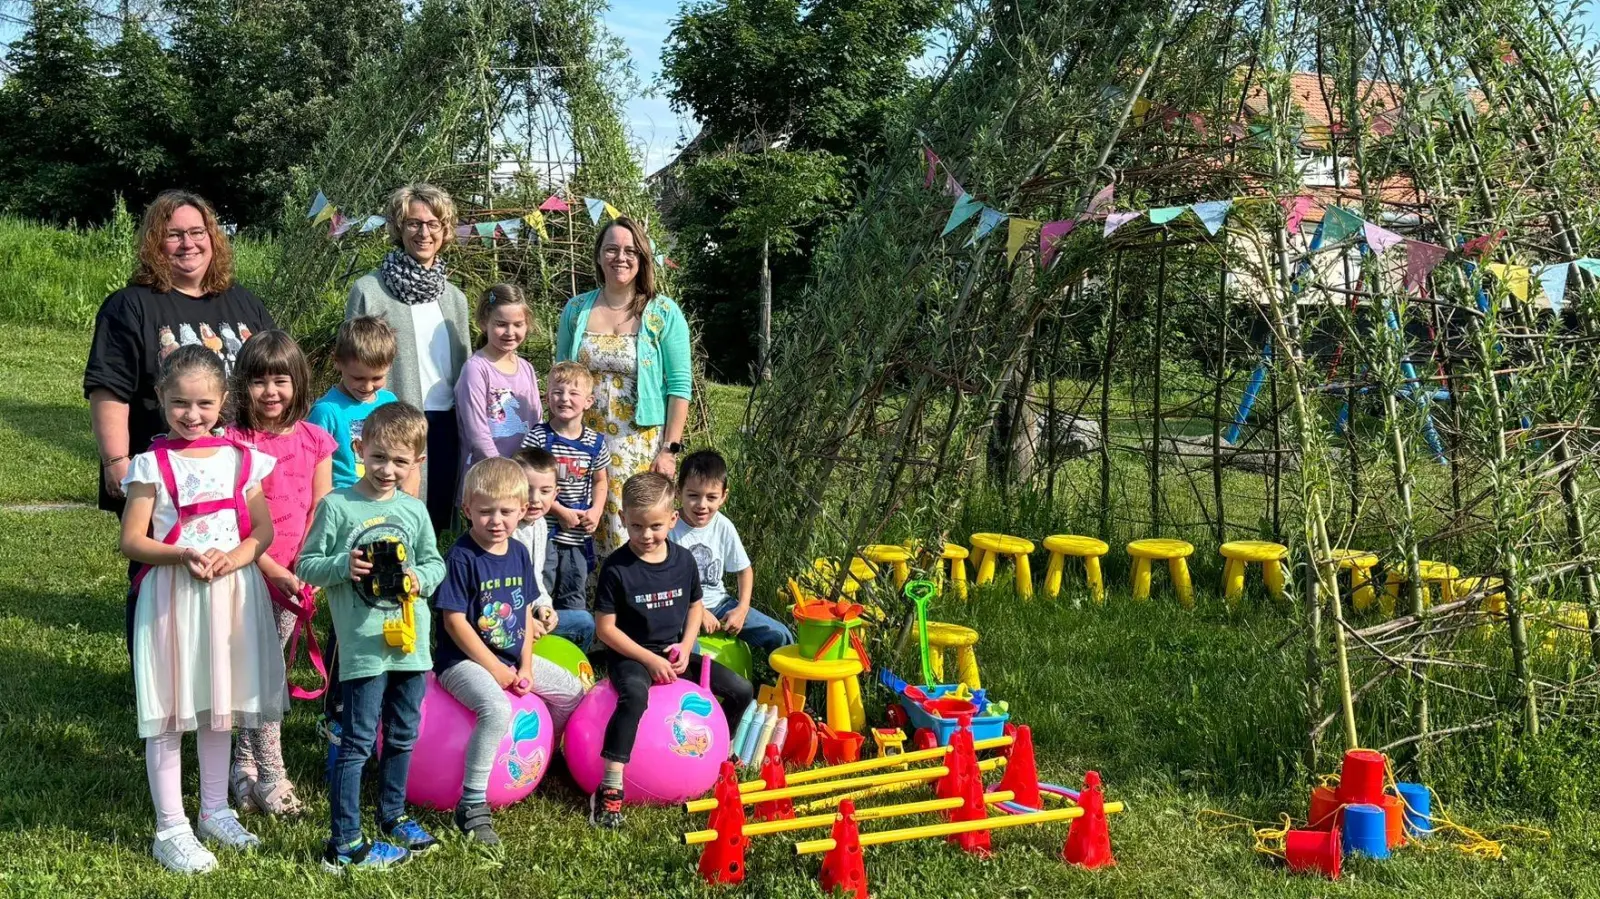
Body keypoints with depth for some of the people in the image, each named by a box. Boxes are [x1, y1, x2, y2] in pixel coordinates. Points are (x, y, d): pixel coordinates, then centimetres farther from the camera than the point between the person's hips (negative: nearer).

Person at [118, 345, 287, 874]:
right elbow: (132, 541, -7)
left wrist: (238, 555, -15)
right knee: (168, 711, 1)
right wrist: (184, 556, -23)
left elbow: (264, 529, 5)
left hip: (232, 594, 3)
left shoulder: (240, 459, 3)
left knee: (220, 704, 15)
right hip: (171, 597, -3)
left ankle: (215, 810, 31)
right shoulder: (151, 466, -6)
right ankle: (170, 829, 11)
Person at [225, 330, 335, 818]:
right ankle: (270, 775, 8)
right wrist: (273, 570, -16)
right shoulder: (234, 441, -8)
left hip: (293, 578, 3)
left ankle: (245, 765, 28)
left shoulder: (314, 440, 3)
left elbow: (320, 512, 1)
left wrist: (302, 569, -11)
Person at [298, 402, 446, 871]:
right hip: (363, 644, -5)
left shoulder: (414, 510, 5)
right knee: (357, 742, -1)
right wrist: (343, 566, -22)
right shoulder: (337, 505, -7)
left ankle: (393, 818, 37)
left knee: (403, 736, 18)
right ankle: (345, 843, 7)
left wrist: (421, 578, -8)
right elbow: (307, 565, -5)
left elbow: (435, 562, 13)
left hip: (410, 639, 5)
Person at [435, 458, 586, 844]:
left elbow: (526, 611, 11)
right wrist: (495, 668, -17)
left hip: (513, 657, 8)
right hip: (464, 660, -8)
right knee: (497, 709, -34)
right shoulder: (461, 558, -16)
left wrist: (526, 666, -1)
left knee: (574, 692, 12)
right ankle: (472, 805, -24)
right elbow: (454, 621, -18)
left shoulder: (519, 554, 5)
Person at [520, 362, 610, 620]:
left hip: (579, 536, 4)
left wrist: (596, 511, -2)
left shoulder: (595, 442, 3)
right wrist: (560, 511, -16)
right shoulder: (538, 437, -9)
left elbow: (600, 481, 16)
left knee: (575, 601, 13)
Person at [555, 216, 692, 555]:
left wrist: (670, 449, -10)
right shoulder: (576, 310, 7)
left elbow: (680, 386, -4)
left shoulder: (664, 314, -3)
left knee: (634, 537, -4)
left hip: (641, 447, -3)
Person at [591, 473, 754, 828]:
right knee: (635, 695, -39)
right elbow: (605, 628, -11)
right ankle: (610, 788, -36)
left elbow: (695, 606, 14)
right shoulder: (616, 568, -14)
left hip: (674, 653, 6)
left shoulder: (684, 560, 1)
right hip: (632, 656, -5)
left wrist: (685, 648, -3)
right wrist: (650, 660, -17)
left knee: (741, 690, -2)